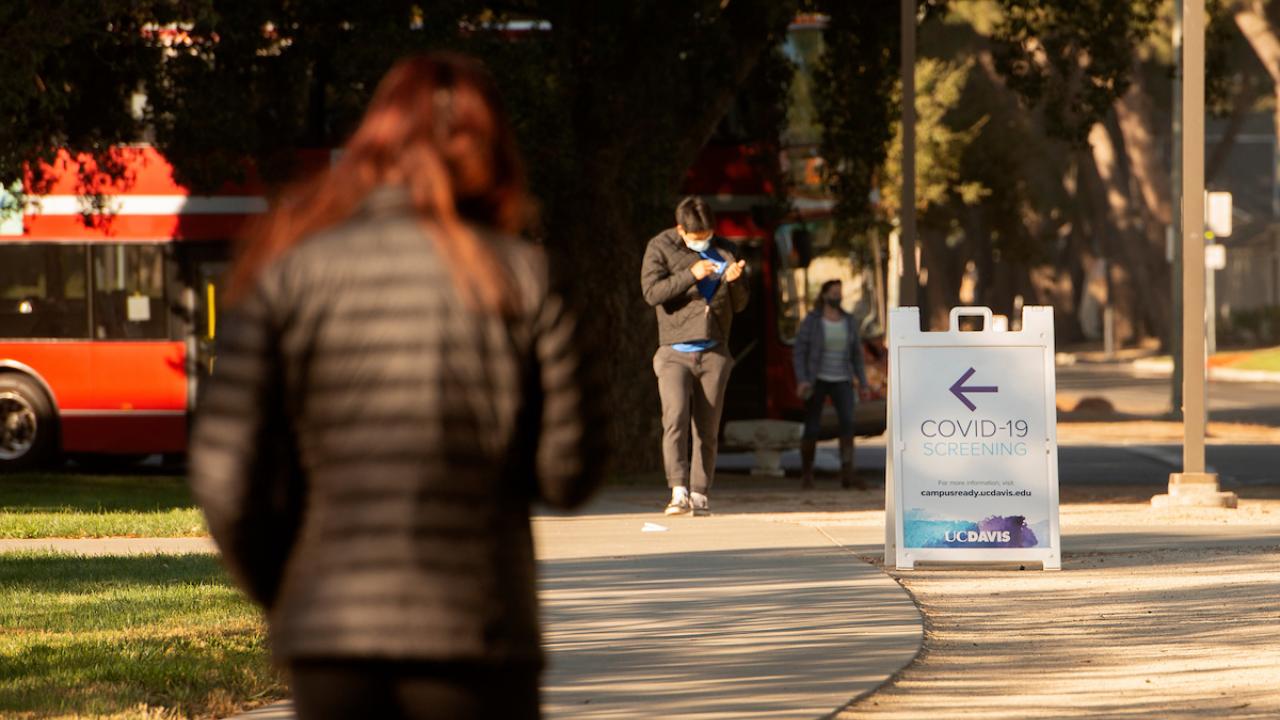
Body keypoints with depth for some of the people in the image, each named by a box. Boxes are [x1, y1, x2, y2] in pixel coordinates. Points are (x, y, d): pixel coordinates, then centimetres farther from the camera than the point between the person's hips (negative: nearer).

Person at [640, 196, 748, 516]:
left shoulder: (724, 252, 10)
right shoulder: (661, 248, 2)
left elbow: (740, 304, 12)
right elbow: (652, 291, -12)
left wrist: (734, 281, -9)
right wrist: (691, 275, -20)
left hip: (714, 353, 3)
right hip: (675, 351, -3)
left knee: (708, 428, 2)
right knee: (675, 418, -18)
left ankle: (700, 493, 8)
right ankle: (679, 492, -22)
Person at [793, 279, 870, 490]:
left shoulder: (849, 321, 5)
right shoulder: (811, 321, -6)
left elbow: (857, 354, 11)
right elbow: (799, 352, -7)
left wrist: (863, 383, 5)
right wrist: (801, 381, -19)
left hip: (841, 381, 2)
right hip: (816, 380, -2)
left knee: (848, 421, -19)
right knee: (812, 430, 0)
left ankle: (847, 474, -25)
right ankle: (806, 473, 22)